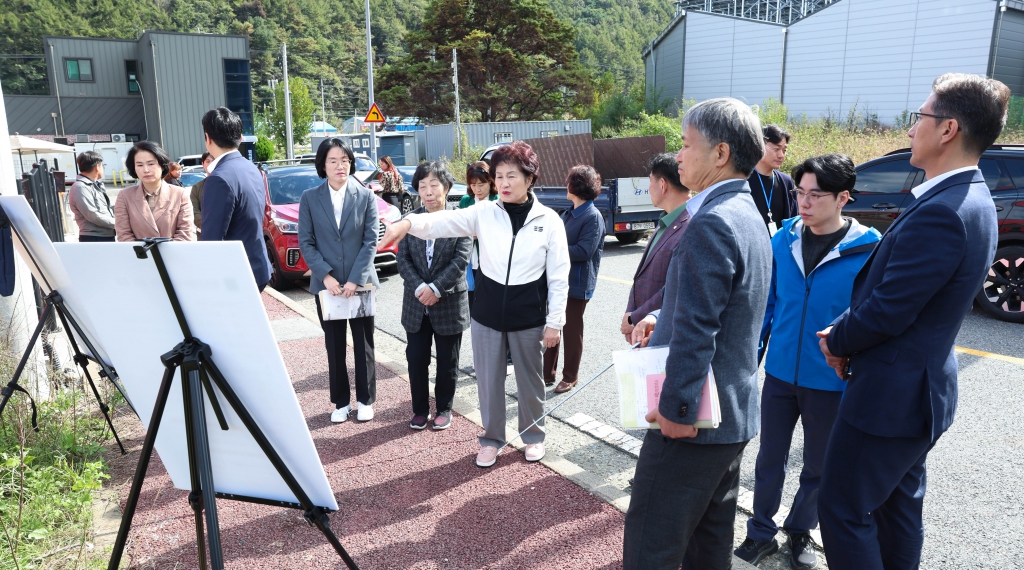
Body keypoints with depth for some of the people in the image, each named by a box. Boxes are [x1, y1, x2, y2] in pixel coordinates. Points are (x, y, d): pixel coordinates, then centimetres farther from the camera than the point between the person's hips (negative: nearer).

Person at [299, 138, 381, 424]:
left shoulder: (365, 196, -2)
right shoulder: (309, 198, 0)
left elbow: (370, 241, -6)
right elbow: (306, 243, -2)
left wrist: (355, 279, -14)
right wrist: (326, 276, -13)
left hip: (361, 282, 0)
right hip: (326, 284, 1)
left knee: (363, 344, 8)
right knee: (334, 346, 10)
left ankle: (365, 400, 23)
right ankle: (341, 402, 24)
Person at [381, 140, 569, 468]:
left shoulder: (549, 220, -5)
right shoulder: (484, 213, -2)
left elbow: (559, 277, -3)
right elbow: (445, 221, -17)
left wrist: (554, 322, -4)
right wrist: (410, 223, -37)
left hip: (529, 318, -1)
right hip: (487, 314, 2)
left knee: (530, 380, 14)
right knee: (488, 380, 12)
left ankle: (534, 435, 36)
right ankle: (492, 439, 31)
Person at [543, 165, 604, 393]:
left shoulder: (593, 217, -14)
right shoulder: (567, 215, 11)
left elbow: (584, 251, -22)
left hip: (577, 284, -7)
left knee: (571, 331, 6)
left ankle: (570, 377, 22)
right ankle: (548, 373, 26)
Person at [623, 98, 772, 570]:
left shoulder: (711, 223, -21)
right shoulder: (748, 214, 13)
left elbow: (696, 332, -24)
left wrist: (676, 410, -18)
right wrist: (664, 319, 7)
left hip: (692, 421, -10)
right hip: (733, 414, 10)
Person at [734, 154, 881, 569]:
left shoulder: (869, 250, -14)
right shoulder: (783, 240, -4)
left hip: (832, 383, -2)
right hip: (779, 374, 2)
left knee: (818, 467, 16)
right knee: (770, 460, 13)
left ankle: (800, 531, 39)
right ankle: (761, 534, 32)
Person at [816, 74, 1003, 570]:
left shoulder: (940, 212, -26)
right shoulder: (971, 200, 7)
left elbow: (887, 310, -24)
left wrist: (836, 341, -5)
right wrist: (846, 337, 1)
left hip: (891, 394, -10)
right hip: (920, 385, 10)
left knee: (842, 510, 2)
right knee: (897, 506, 23)